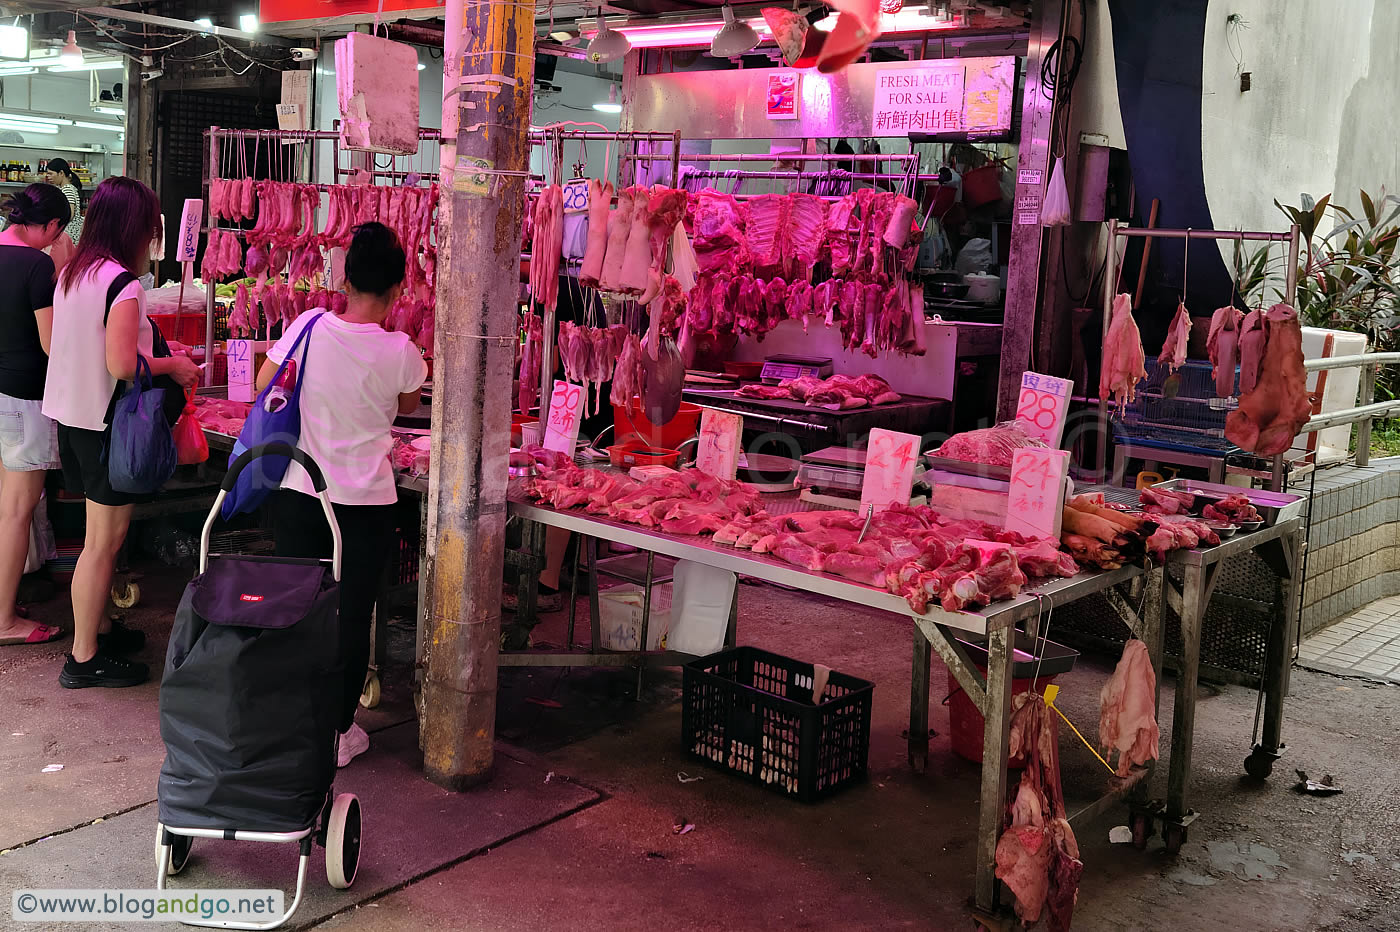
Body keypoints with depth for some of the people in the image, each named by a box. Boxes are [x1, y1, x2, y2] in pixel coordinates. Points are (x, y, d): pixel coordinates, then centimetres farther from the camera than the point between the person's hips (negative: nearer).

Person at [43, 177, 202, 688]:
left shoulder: (72, 274, 9)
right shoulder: (122, 284, -20)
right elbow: (122, 365, -25)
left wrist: (154, 348, 18)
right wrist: (173, 366, -9)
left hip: (72, 415, 9)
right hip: (107, 423, -9)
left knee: (103, 532, 21)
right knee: (105, 539, 0)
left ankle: (99, 627, 34)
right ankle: (85, 658, 8)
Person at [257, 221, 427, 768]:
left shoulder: (310, 326, -8)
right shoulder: (400, 352, -12)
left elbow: (263, 385, 6)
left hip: (297, 492, 2)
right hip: (365, 503, -2)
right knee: (352, 616, 9)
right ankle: (338, 730, 18)